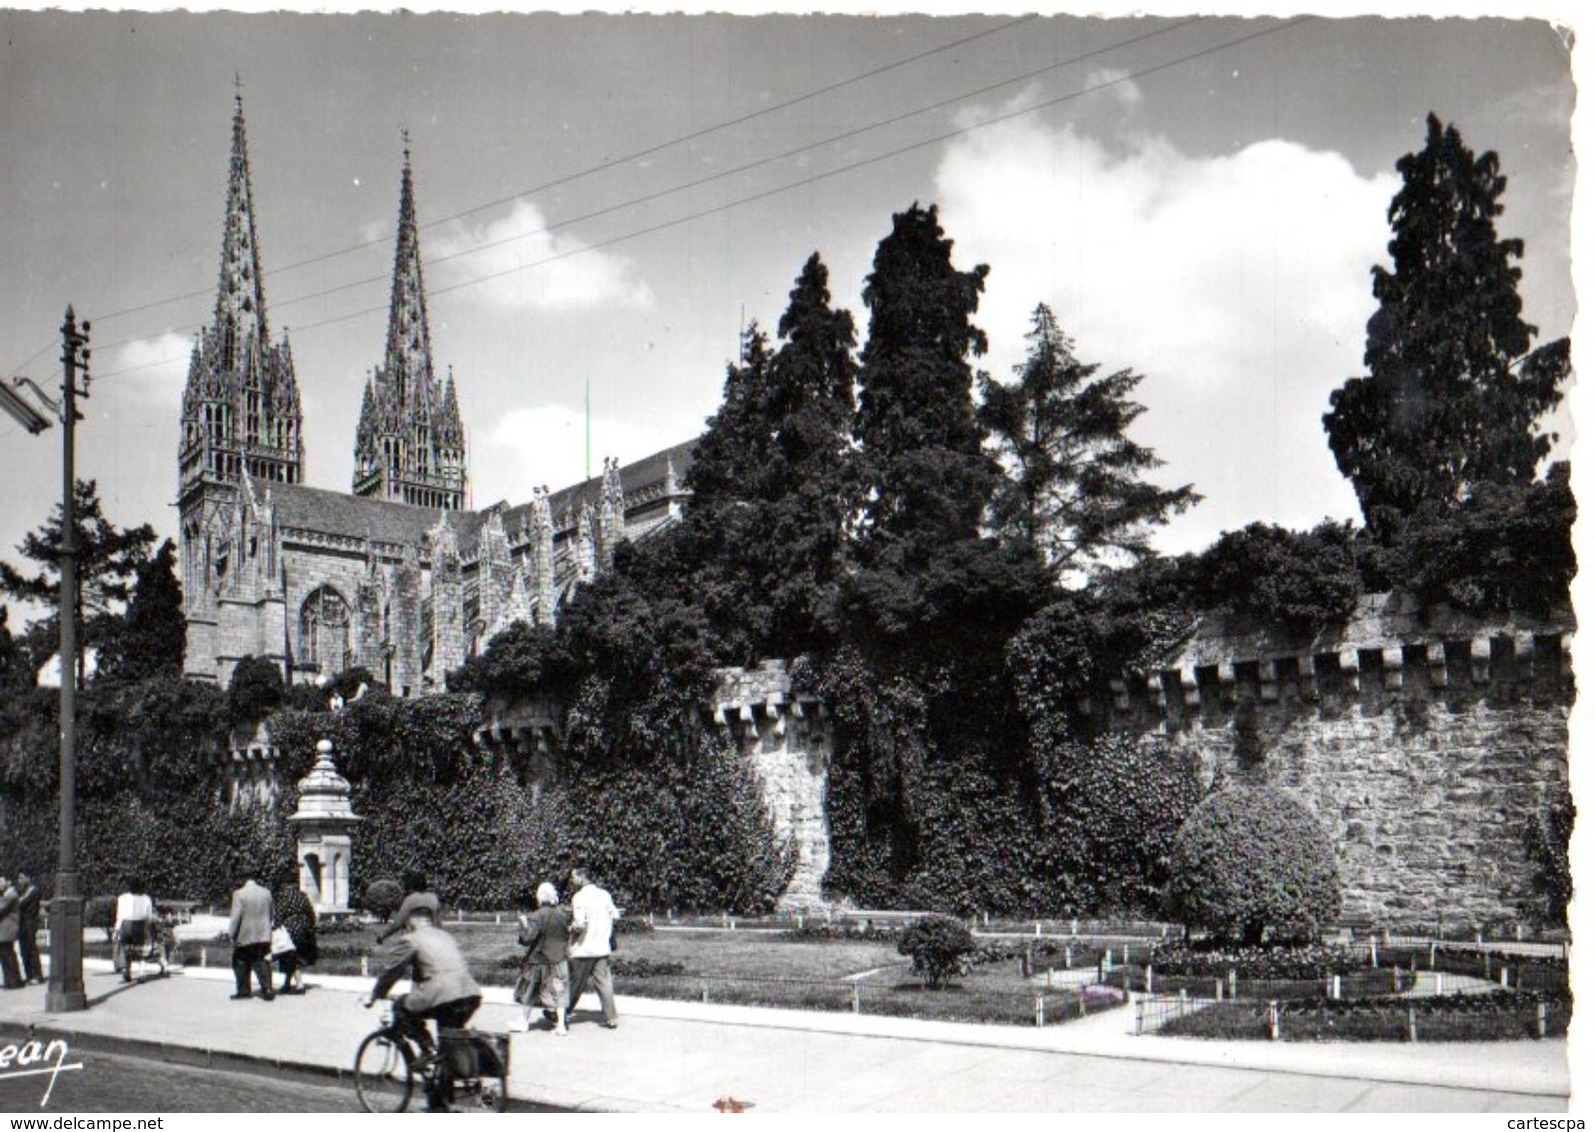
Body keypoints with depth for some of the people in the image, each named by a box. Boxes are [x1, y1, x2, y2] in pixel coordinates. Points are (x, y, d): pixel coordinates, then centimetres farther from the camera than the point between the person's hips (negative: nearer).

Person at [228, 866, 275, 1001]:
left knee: (241, 964, 11)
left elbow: (235, 917, -13)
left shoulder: (239, 894, -12)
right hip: (263, 935, 4)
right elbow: (270, 914, 12)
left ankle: (243, 990, 15)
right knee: (262, 963, 4)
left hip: (245, 936, -4)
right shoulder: (266, 893, 5)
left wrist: (232, 934, -4)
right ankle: (267, 989, -7)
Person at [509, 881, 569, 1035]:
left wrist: (523, 923, -5)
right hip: (560, 959, 4)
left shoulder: (537, 916, -18)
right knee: (559, 992, 9)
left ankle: (524, 1021, 22)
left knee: (530, 992, 13)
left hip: (540, 961, -3)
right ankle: (561, 1025, 6)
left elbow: (527, 938, -18)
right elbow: (568, 935, 6)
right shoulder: (563, 914, -4)